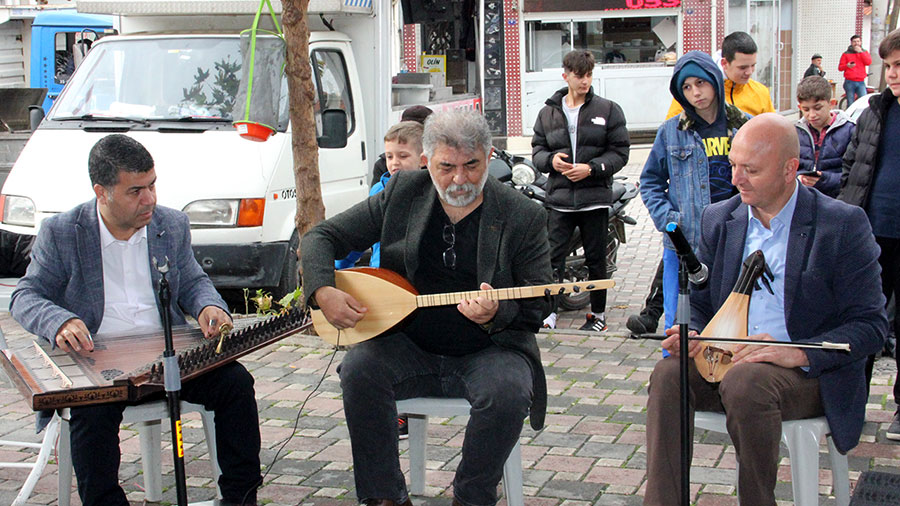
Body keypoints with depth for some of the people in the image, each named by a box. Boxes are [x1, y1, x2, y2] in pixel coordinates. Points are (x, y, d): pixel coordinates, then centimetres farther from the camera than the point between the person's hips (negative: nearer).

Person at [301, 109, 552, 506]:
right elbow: (323, 237, 5)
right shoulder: (402, 194, 1)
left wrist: (497, 315, -26)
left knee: (508, 392, -33)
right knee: (359, 368, -27)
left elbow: (537, 308, -3)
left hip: (488, 350, -2)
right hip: (408, 346, 2)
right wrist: (323, 291, -15)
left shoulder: (523, 217, -5)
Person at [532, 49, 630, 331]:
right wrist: (550, 160, -8)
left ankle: (598, 313, 22)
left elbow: (620, 152, 0)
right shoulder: (548, 113, 10)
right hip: (560, 199, 1)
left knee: (596, 260, 8)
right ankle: (549, 313, 1)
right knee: (553, 258, -5)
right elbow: (537, 149, 14)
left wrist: (592, 168, -14)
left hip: (595, 198, -1)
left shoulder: (608, 110, 2)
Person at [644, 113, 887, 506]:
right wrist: (690, 334, -8)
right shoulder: (718, 219, 10)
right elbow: (698, 302, 16)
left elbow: (870, 325, -9)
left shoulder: (843, 224, -5)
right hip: (725, 362, 4)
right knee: (668, 373, -26)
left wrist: (797, 353, -23)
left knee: (745, 381, -35)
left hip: (809, 372, -4)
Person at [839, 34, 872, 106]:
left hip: (861, 82, 1)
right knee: (850, 104, -1)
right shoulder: (846, 54, 9)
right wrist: (847, 66, -16)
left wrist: (860, 52, -7)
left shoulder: (864, 52, 14)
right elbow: (840, 67, 5)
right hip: (849, 82, -1)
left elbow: (868, 62, -5)